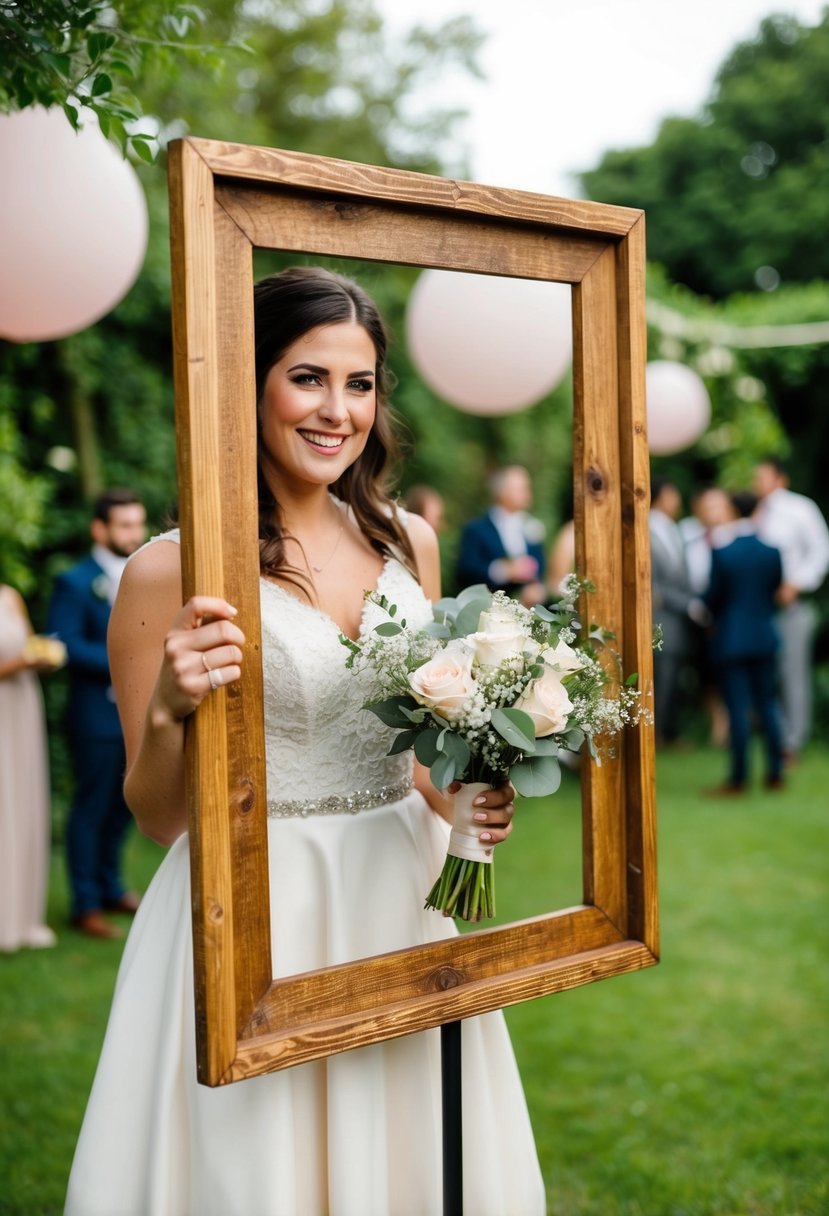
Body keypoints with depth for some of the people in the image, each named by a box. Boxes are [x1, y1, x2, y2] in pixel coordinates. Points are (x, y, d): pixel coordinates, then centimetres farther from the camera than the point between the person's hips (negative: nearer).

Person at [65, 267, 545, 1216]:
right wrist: (171, 712, -26)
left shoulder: (408, 542, 2)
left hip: (402, 899, 5)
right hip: (258, 924, -4)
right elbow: (158, 818, -8)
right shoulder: (172, 569, -13)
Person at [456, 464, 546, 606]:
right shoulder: (476, 529, 3)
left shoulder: (535, 529, 18)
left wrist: (539, 589, -7)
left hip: (530, 608, 4)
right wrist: (505, 570, -18)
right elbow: (465, 572, -8)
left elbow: (542, 573, 15)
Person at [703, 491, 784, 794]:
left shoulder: (721, 552, -14)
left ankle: (738, 779, 4)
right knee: (767, 704, 12)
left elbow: (713, 596, -10)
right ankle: (775, 773, 16)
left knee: (738, 709, -1)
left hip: (731, 639, -4)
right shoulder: (772, 552, -2)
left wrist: (713, 619, 11)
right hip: (764, 637, 4)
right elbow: (774, 590, 6)